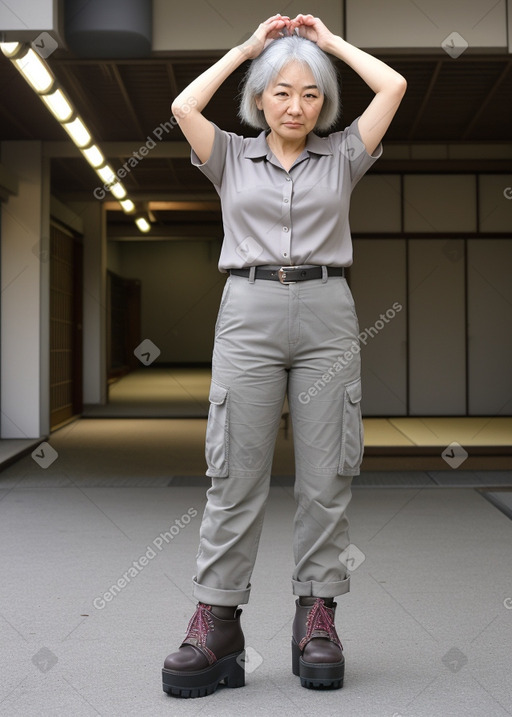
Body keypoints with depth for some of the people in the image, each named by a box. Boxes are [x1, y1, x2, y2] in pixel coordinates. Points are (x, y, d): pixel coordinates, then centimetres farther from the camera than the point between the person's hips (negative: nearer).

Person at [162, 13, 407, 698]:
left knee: (326, 475, 0)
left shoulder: (342, 155, 13)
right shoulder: (232, 156, 13)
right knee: (237, 473, -4)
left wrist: (330, 39, 15)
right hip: (250, 312, 0)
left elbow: (394, 87, 4)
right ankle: (216, 626, -2)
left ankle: (317, 616, 8)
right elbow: (184, 107, -2)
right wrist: (247, 47, 9)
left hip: (327, 314, 1)